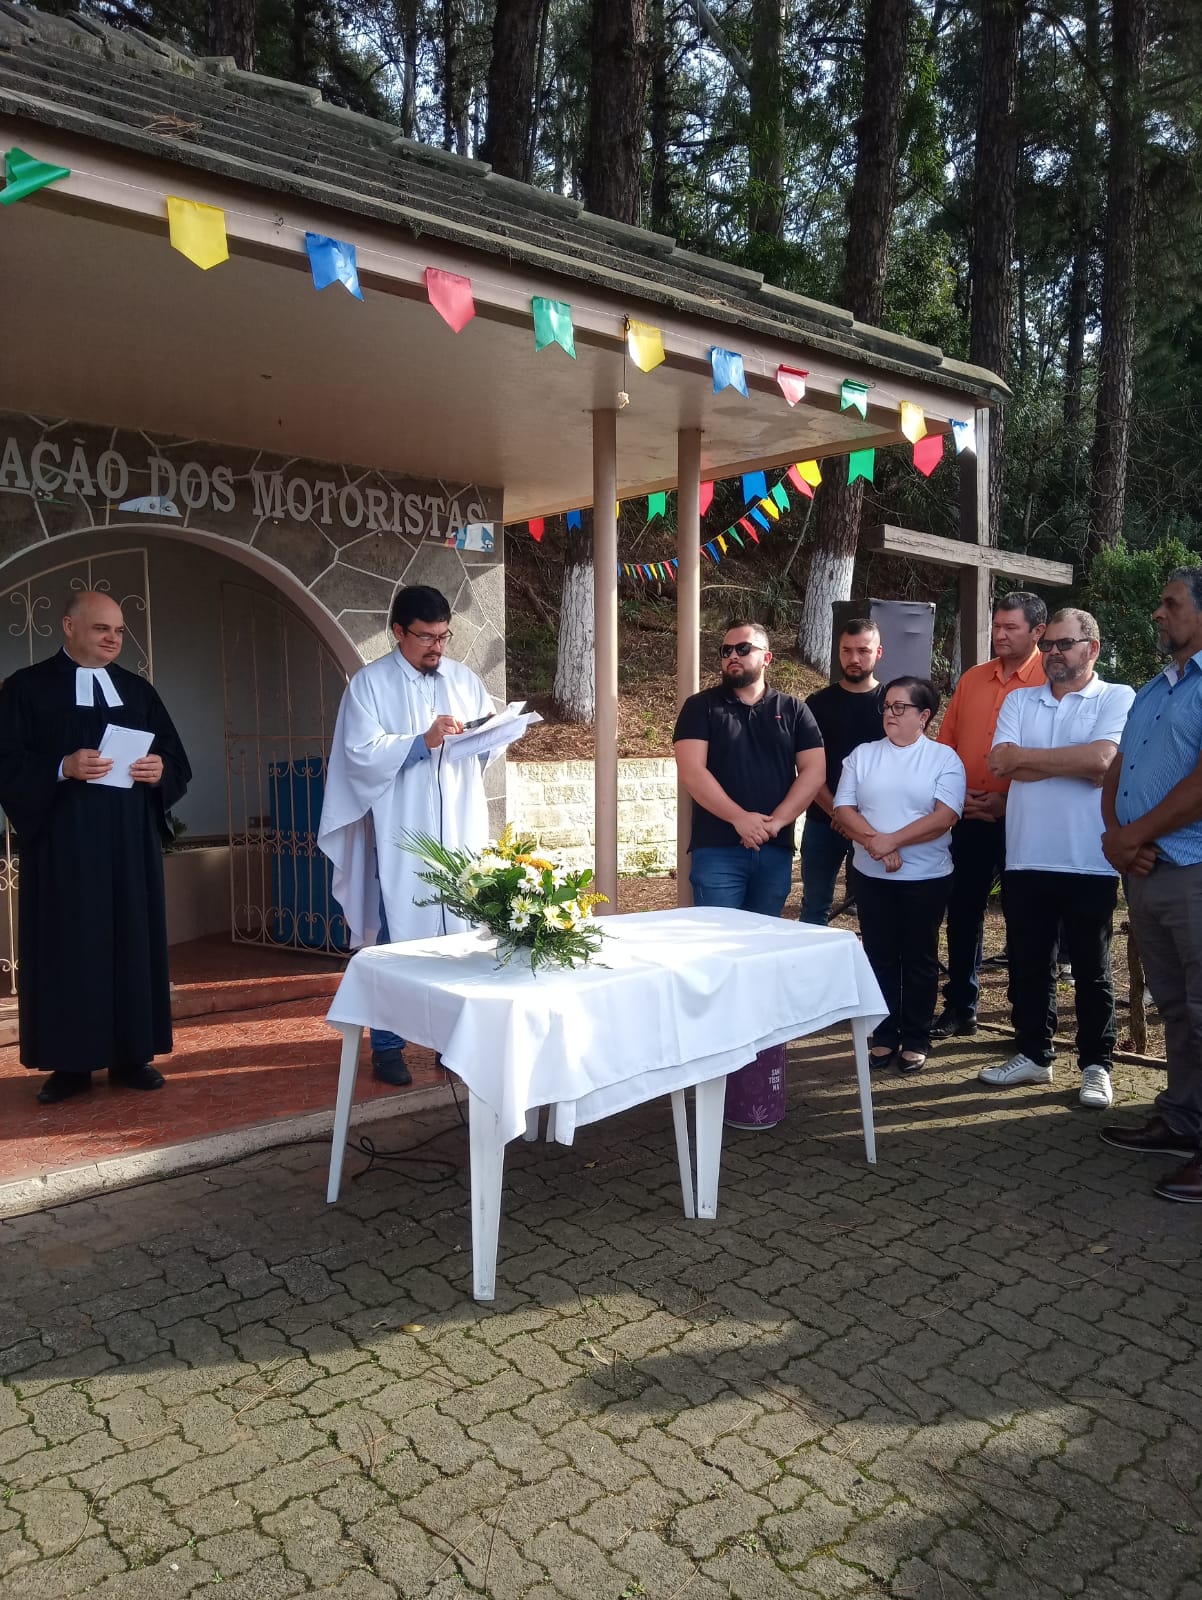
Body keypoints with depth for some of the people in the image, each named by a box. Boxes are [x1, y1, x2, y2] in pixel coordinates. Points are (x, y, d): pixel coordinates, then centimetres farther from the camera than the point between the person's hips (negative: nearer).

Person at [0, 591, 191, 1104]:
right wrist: (62, 769, -20)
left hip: (130, 842, 4)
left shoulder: (138, 691, 13)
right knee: (66, 948, 0)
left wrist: (159, 771, -8)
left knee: (133, 942, 5)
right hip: (61, 841, -3)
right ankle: (70, 1063, 9)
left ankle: (132, 1056, 14)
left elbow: (178, 762, 14)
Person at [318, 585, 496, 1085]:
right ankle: (387, 1046, 12)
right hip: (400, 837, -4)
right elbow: (362, 753, -11)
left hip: (460, 832, 4)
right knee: (396, 941, 1)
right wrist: (423, 741, -20)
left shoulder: (464, 679, 12)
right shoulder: (369, 683, -1)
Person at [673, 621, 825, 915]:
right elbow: (691, 771, -9)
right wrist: (740, 818, -18)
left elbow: (814, 770, 2)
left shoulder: (793, 711, 10)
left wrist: (776, 821, -11)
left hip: (776, 849, 3)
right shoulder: (701, 706, 3)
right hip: (717, 850, -3)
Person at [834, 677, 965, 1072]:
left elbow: (944, 817, -13)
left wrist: (891, 840, -18)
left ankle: (916, 1039, 17)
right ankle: (885, 1035, 19)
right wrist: (875, 843, -16)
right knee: (879, 956, 8)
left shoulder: (944, 758, -3)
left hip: (926, 877, -2)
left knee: (919, 958, 7)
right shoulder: (862, 755, 6)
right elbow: (843, 810, -1)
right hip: (871, 875, 3)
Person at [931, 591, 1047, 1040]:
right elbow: (946, 745, 12)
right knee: (962, 913, 11)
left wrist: (1008, 801, -15)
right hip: (969, 818, 5)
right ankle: (960, 1007, 24)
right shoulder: (972, 679, 10)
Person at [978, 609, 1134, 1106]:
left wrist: (1024, 756, -9)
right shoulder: (1018, 701, 10)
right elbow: (1000, 764, -5)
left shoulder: (1118, 698, -1)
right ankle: (1033, 1053, 27)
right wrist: (1076, 763, -11)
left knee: (1090, 968, 8)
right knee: (1028, 964, 13)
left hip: (1089, 862, -4)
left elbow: (1101, 758, -18)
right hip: (1025, 859, 4)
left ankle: (1096, 1064, 20)